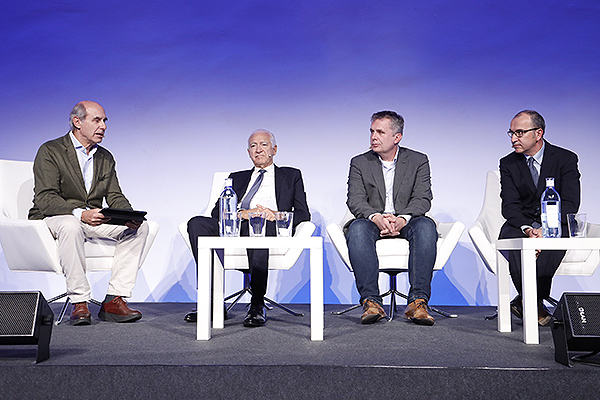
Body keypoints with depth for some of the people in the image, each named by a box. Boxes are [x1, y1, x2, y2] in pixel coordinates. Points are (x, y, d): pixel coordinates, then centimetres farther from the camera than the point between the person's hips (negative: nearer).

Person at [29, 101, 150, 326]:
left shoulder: (105, 157, 14)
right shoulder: (50, 151, -6)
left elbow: (115, 197, 8)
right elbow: (45, 199, -18)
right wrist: (80, 213, -35)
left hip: (92, 220, 6)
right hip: (52, 219, -6)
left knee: (139, 227, -16)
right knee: (71, 226, -40)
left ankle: (114, 300, -19)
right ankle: (79, 302, -31)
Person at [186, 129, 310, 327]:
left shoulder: (291, 175, 24)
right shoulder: (237, 178, 30)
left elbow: (303, 214, 12)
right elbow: (217, 211, 15)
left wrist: (277, 215, -9)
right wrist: (242, 213, -7)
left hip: (271, 229, -3)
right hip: (235, 227, 3)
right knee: (197, 223, -25)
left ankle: (257, 305, -36)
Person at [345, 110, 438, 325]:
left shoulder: (418, 161, 8)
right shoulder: (359, 163, 10)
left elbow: (423, 199, -3)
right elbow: (355, 200, -3)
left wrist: (402, 219, -24)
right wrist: (377, 217, -24)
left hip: (406, 223, 0)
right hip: (373, 222, 0)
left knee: (426, 225, -33)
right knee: (358, 227, -34)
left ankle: (418, 301, -35)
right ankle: (371, 301, -37)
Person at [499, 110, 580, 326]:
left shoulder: (566, 158, -1)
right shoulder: (508, 164, 4)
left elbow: (570, 203, -11)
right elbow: (509, 206, -6)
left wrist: (545, 228, -27)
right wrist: (528, 228, -27)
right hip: (522, 225, 1)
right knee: (510, 233, -33)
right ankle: (536, 306, -26)